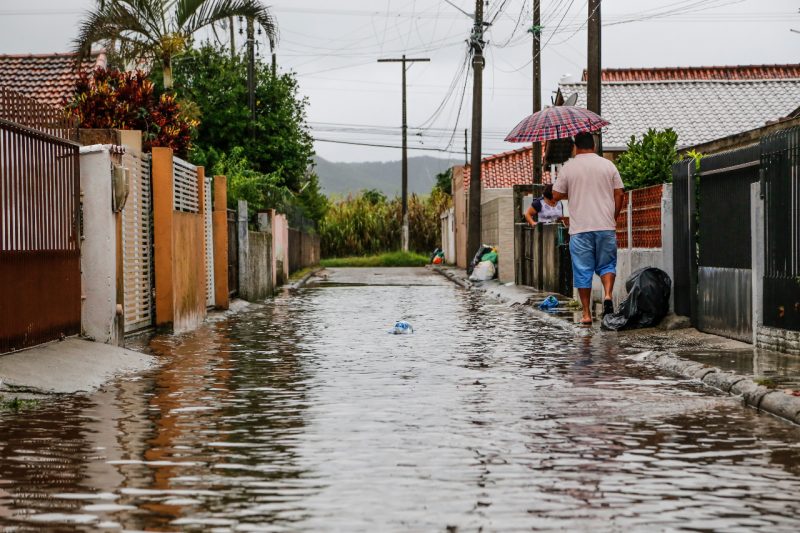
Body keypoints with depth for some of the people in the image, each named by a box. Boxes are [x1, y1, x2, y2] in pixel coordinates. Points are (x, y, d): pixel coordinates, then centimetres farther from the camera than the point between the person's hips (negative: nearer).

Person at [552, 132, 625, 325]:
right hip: (606, 226, 1)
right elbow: (619, 195, 4)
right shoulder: (608, 165, 4)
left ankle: (587, 314, 6)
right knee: (607, 264, 14)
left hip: (580, 229, -1)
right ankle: (608, 294, -12)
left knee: (582, 271, 5)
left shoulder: (568, 167, 0)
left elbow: (557, 195, 4)